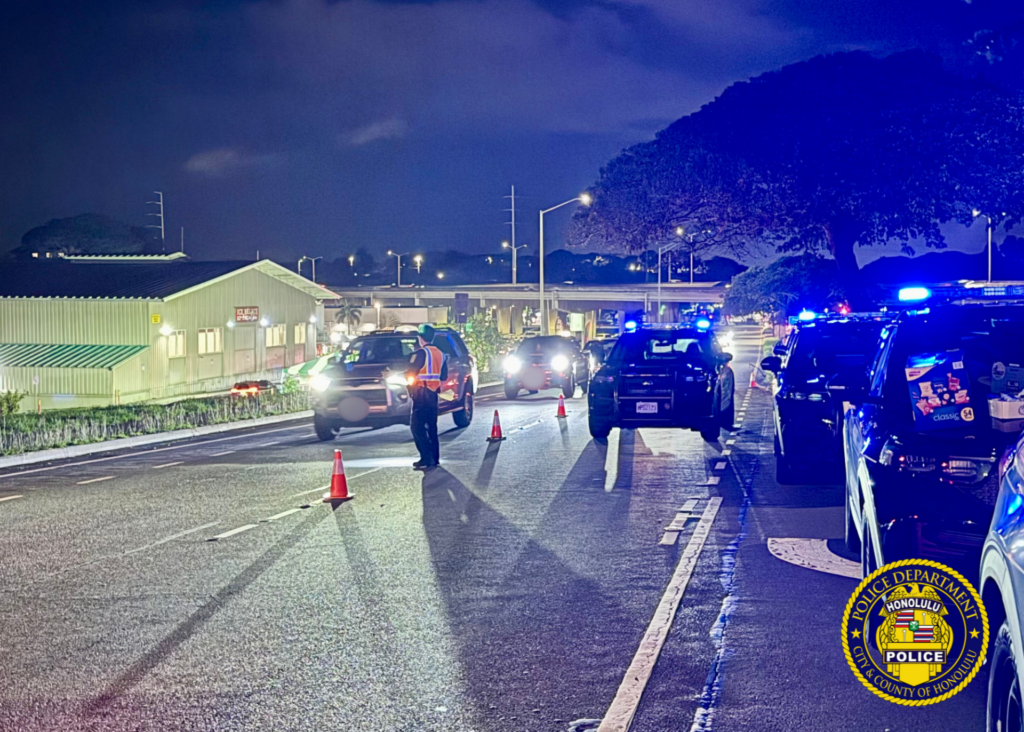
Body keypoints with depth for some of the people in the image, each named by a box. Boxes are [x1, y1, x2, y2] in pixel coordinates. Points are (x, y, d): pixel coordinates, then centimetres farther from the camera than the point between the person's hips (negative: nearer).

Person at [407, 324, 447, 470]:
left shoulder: (421, 353, -13)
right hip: (433, 393, 8)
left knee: (417, 426, -8)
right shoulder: (439, 354, 13)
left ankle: (427, 459, -17)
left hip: (421, 393, -8)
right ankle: (434, 458, 14)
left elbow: (411, 373, -13)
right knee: (431, 426, 14)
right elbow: (444, 376, 16)